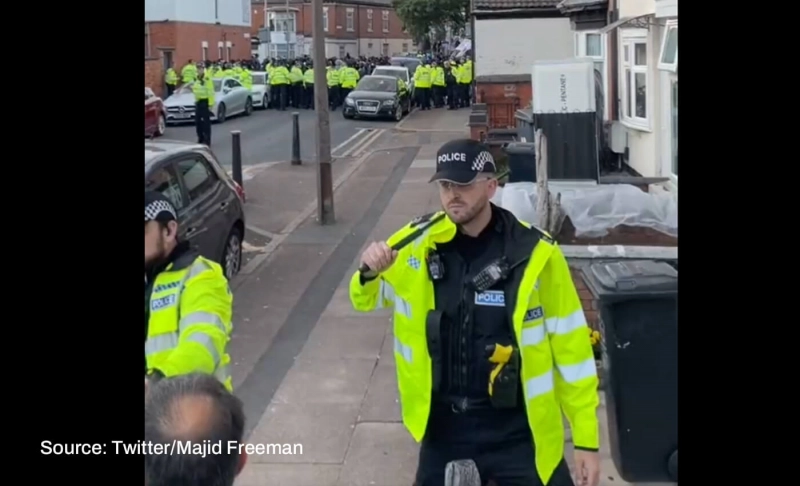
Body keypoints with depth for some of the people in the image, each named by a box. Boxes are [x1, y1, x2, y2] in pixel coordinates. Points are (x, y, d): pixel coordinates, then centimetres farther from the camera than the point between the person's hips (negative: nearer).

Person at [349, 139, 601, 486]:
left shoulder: (535, 253, -12)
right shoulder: (418, 243, -3)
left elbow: (569, 346, -7)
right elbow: (367, 300, 12)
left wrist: (586, 439, -5)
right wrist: (369, 273, -12)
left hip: (517, 430, -3)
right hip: (444, 426, 3)